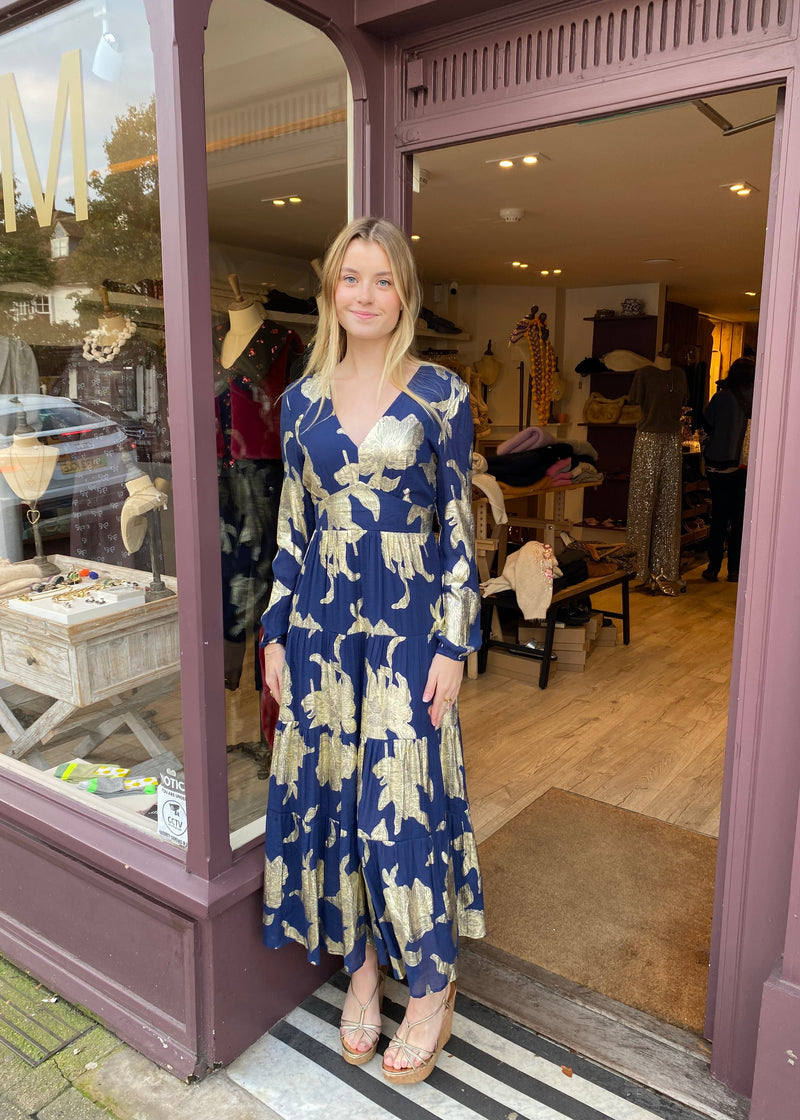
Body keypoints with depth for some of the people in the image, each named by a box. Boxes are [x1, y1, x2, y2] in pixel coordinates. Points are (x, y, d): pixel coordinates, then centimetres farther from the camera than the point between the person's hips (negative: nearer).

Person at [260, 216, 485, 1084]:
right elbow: (291, 525, 9)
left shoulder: (440, 394, -3)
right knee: (330, 793, 11)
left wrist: (453, 644, -8)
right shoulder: (303, 398, 7)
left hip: (408, 620, -3)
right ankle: (360, 964, 34)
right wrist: (275, 633, 7)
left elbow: (458, 526, -4)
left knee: (406, 802, 2)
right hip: (323, 618, 4)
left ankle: (432, 985, 26)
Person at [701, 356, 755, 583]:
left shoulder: (721, 397, -7)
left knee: (719, 517, 7)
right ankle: (734, 570, 12)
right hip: (746, 468, 1)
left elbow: (706, 424, 3)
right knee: (740, 519, 9)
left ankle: (713, 568, 9)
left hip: (718, 465, 0)